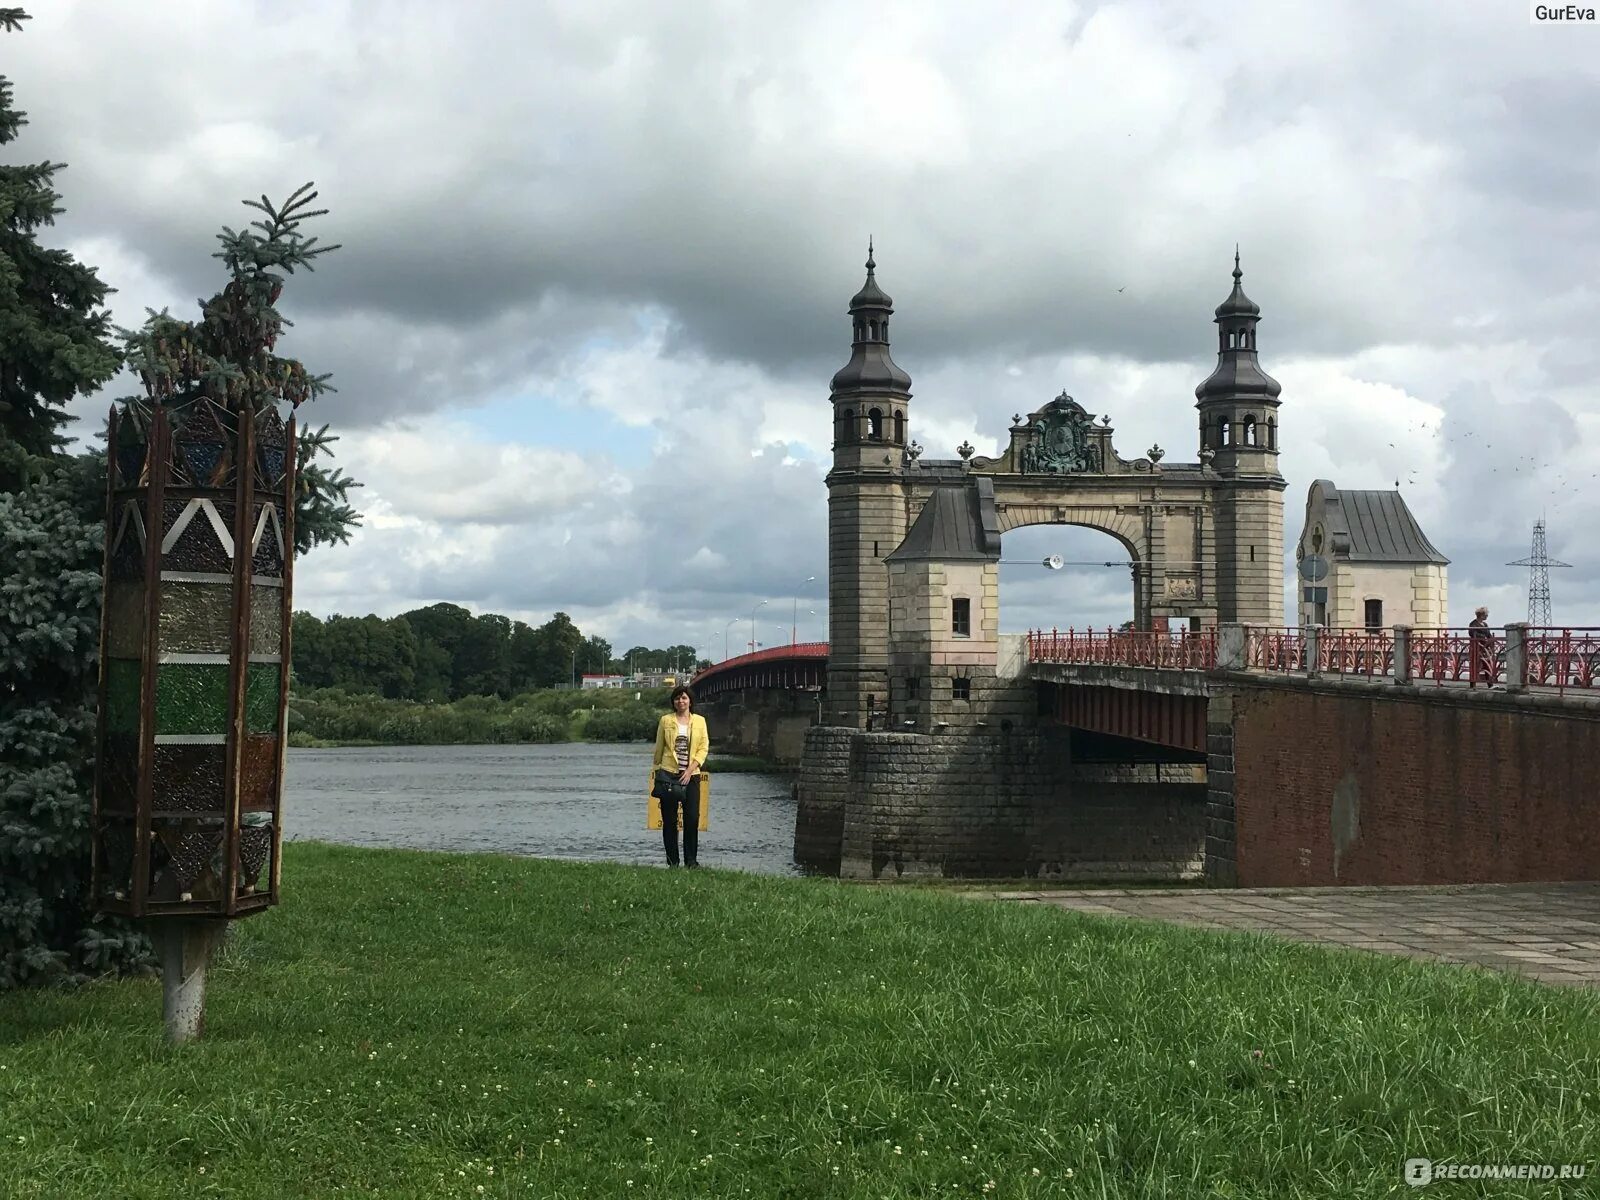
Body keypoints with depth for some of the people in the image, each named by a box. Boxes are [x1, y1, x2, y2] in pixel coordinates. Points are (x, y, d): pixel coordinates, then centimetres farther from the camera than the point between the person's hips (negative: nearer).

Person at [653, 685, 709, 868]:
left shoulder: (699, 721, 7)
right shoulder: (666, 720, 5)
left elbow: (704, 748, 1)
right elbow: (659, 748, 11)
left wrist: (690, 770, -9)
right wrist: (656, 768, 10)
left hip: (691, 775, 0)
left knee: (692, 818, -6)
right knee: (669, 820, 2)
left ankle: (691, 860, 2)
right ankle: (672, 861, 8)